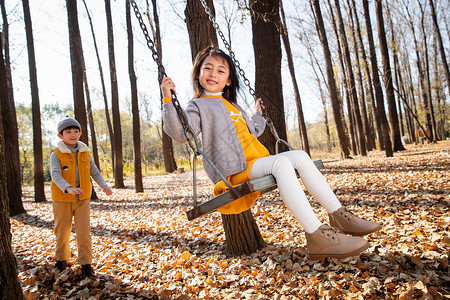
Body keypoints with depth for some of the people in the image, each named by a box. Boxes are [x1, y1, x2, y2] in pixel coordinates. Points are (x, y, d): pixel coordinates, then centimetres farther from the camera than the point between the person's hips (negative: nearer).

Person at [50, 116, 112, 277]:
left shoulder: (85, 152, 3)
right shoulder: (56, 154, -8)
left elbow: (95, 172, 2)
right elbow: (55, 175, -22)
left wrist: (104, 186, -16)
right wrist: (69, 188, -40)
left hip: (82, 199, 2)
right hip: (62, 199, -1)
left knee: (84, 232, -5)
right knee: (62, 232, 13)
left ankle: (86, 264, 6)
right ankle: (62, 259, 36)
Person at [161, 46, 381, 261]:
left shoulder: (233, 106, 27)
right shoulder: (199, 106, 3)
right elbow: (179, 133, -16)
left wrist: (258, 114, 48)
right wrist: (168, 100, -23)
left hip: (257, 166, 8)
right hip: (235, 173, -8)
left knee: (299, 156, -7)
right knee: (280, 162, -31)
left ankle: (339, 217, -7)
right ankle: (317, 237, -38)